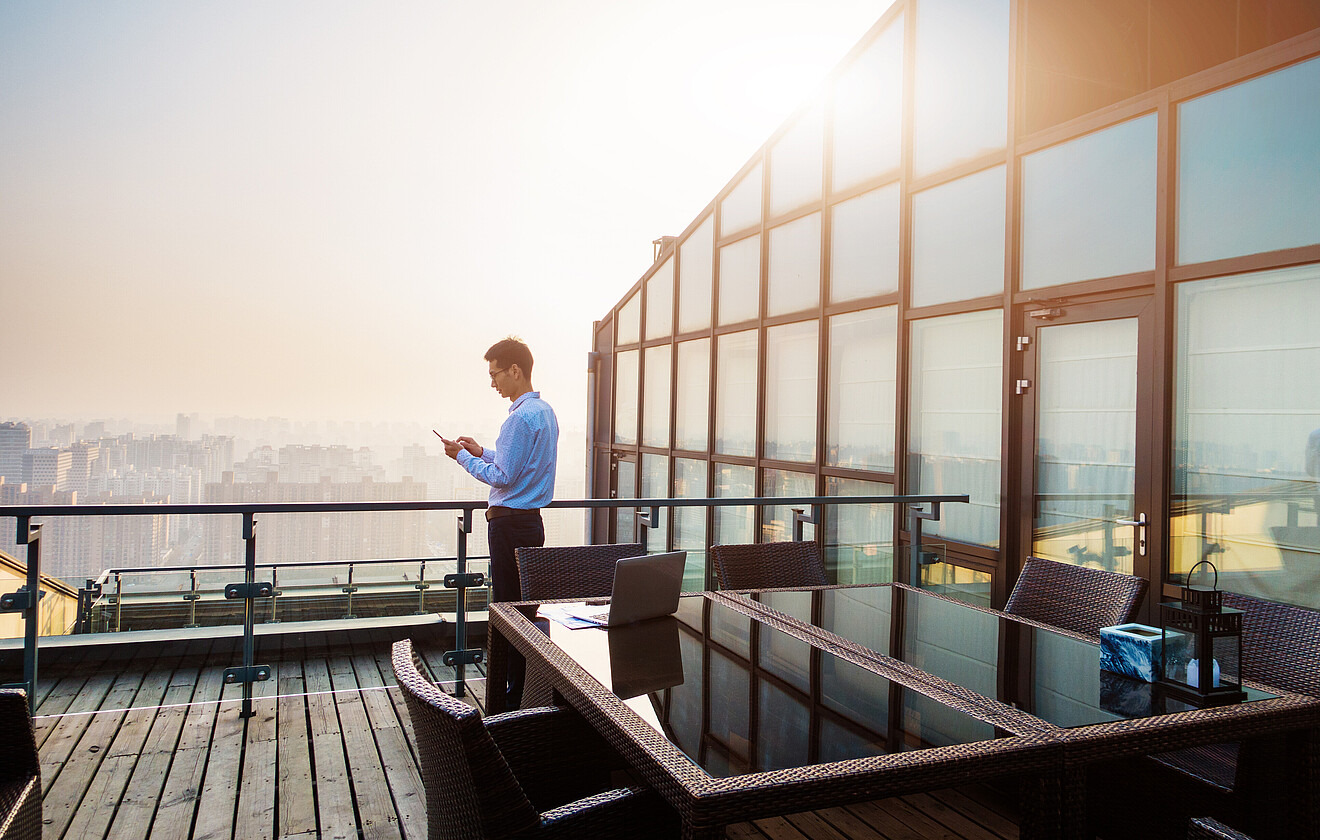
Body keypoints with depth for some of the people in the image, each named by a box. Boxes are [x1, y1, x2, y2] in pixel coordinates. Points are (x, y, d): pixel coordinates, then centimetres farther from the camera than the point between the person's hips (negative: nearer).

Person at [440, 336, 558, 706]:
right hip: (531, 520, 10)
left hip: (511, 524, -10)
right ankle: (529, 689, 24)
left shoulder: (521, 418, -18)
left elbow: (502, 478, -18)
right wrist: (482, 451, 17)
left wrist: (463, 457, -6)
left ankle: (514, 699, 5)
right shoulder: (545, 411, 13)